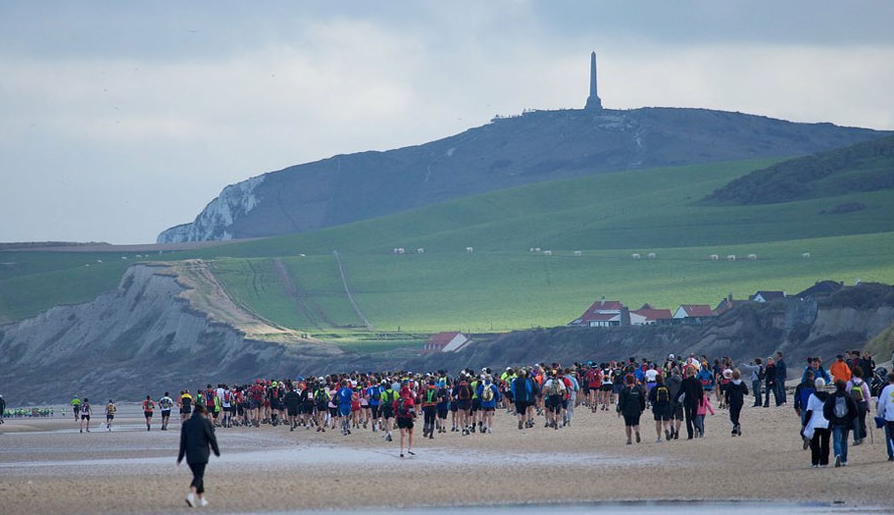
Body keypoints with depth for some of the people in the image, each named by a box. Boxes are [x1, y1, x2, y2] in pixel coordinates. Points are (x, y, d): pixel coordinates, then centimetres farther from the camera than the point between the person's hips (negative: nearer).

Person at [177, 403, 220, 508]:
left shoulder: (186, 423, 10)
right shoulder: (205, 422, -3)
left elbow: (183, 442, 10)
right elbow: (212, 438, -3)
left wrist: (180, 458, 13)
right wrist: (217, 451, 10)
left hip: (190, 455, 5)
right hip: (201, 455, -5)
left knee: (198, 476, 17)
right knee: (198, 476, -8)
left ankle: (201, 498, 21)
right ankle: (191, 494, -31)